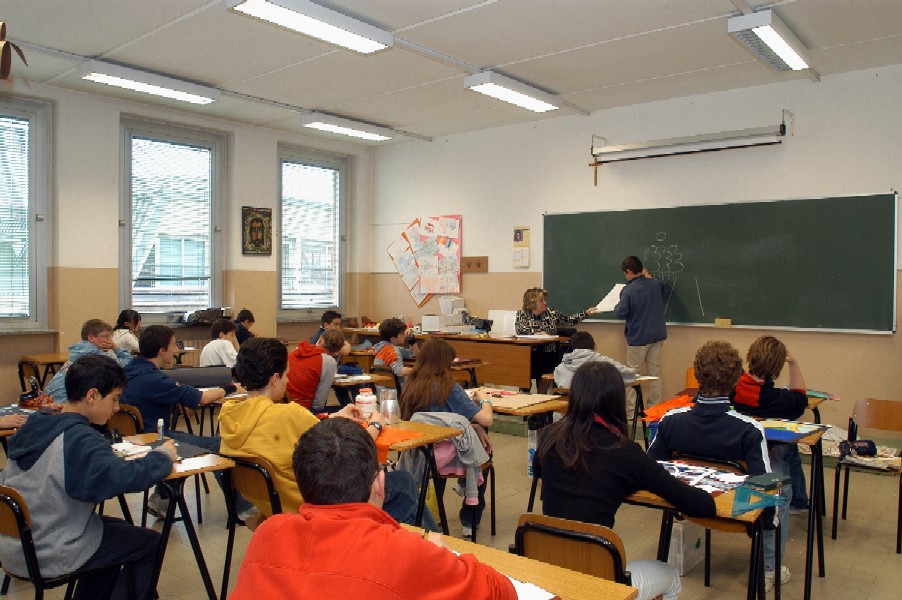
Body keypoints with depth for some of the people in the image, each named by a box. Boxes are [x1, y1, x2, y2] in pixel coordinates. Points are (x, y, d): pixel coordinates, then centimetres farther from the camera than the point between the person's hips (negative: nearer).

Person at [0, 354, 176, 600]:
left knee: (118, 529, 28)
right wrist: (163, 455, -19)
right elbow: (125, 477, -37)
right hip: (48, 558, -8)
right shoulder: (80, 439, -25)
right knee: (150, 543, 7)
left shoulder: (35, 426, 0)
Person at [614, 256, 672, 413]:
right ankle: (654, 407, 17)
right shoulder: (656, 284, 1)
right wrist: (649, 277, 26)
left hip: (638, 337, -5)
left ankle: (630, 409, 7)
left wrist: (617, 306, 3)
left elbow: (620, 313, -18)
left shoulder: (628, 290, -17)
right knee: (654, 372, 11)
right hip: (657, 335, 6)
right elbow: (667, 288, 24)